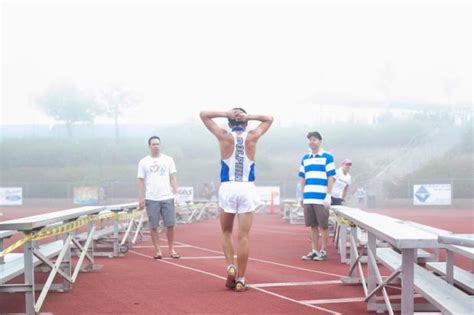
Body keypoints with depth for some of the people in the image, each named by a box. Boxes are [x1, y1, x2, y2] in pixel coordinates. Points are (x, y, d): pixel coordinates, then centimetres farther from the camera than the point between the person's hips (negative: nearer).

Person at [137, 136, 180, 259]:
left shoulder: (168, 160, 9)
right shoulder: (143, 162, 7)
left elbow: (173, 178, 8)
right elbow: (141, 181, 5)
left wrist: (176, 193, -2)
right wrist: (141, 198, -3)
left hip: (167, 197, 1)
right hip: (151, 199, 0)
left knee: (170, 225, 0)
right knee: (153, 226, 1)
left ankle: (171, 249, 13)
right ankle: (158, 250, 10)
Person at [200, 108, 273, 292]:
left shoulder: (225, 137, 2)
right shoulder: (252, 137, 4)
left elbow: (203, 115, 13)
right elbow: (269, 119, 22)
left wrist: (226, 114, 5)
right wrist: (248, 116, 7)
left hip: (228, 188, 0)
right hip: (247, 189, 0)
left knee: (226, 233, 18)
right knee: (243, 237, 1)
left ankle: (230, 267, 1)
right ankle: (240, 279, 2)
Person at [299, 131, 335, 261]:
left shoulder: (327, 157, -1)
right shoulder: (305, 158, 14)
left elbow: (330, 178, -5)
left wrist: (328, 197, -10)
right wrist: (303, 196, 12)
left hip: (321, 198, -5)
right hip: (308, 198, 5)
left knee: (323, 226, 1)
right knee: (313, 226, 9)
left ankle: (323, 251, 9)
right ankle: (314, 250, 16)